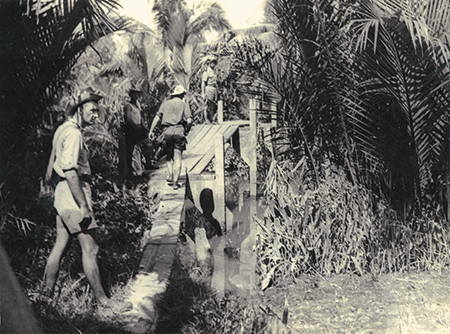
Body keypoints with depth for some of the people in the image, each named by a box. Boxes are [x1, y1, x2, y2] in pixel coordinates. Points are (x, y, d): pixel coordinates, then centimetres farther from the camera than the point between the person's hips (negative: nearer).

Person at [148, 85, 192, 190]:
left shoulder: (165, 103, 14)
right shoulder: (184, 104, 6)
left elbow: (157, 117, 5)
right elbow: (189, 120, -5)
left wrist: (151, 131, 3)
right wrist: (187, 130, 12)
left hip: (167, 130, 2)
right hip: (179, 131, -2)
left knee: (169, 156, 20)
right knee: (177, 158, 0)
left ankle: (170, 176, 7)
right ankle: (175, 182, -3)